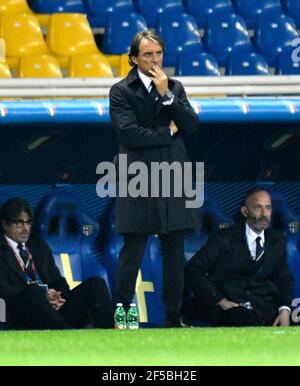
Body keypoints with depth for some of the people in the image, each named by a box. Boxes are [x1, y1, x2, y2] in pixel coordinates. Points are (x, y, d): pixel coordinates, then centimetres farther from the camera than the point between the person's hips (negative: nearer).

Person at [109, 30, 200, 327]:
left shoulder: (175, 88, 13)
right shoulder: (121, 92, -2)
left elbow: (192, 125, 0)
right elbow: (131, 133, -14)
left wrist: (167, 95, -8)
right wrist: (167, 132, -4)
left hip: (173, 179, 5)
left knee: (174, 252, 6)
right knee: (133, 250, -6)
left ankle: (174, 319, 11)